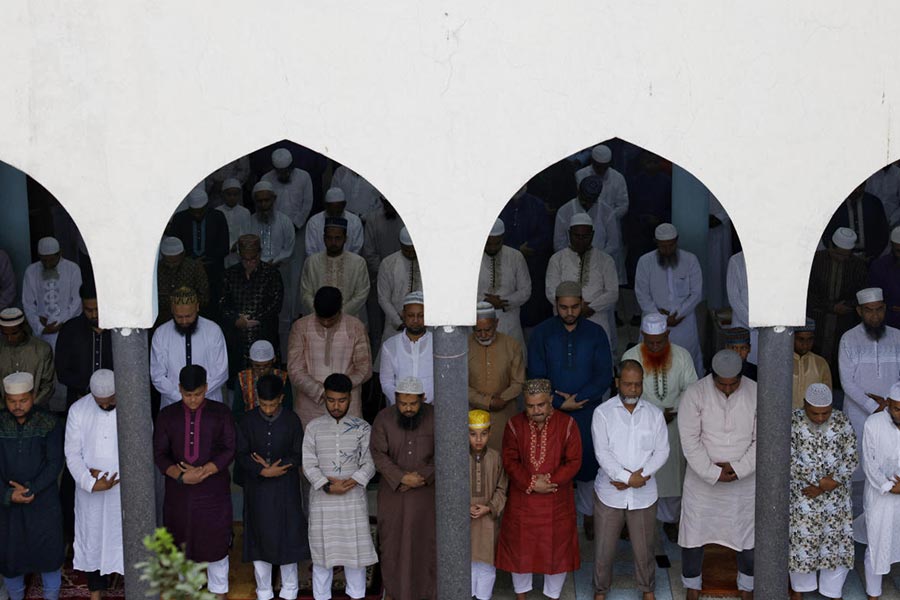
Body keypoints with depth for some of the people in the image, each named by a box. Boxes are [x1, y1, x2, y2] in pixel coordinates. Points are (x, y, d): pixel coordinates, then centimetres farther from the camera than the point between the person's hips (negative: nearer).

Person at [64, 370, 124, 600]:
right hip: (91, 492, 2)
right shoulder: (78, 410, -7)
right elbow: (72, 454, -6)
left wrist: (111, 474, -18)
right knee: (93, 538, 14)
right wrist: (91, 483, -20)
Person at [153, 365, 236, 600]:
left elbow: (230, 449, -6)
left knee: (215, 541, 6)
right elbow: (159, 454, -1)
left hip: (213, 490, -1)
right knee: (180, 542, 11)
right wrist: (181, 475, -17)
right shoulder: (167, 415, 1)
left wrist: (204, 470, -18)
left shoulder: (220, 413, -2)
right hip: (178, 490, 1)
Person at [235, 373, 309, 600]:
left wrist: (274, 466, -16)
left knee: (287, 536, 5)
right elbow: (240, 454, -5)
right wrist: (263, 471, -19)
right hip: (257, 488, 1)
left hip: (285, 488, -1)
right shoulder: (248, 421, -5)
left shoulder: (292, 420, -7)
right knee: (259, 537, 8)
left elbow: (299, 455, -4)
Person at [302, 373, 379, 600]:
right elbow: (309, 464, -3)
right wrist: (326, 486, -16)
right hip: (322, 498, 0)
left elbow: (369, 463, -3)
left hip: (353, 497, 0)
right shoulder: (314, 427, 0)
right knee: (321, 547, 8)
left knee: (356, 546, 6)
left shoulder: (362, 428, 0)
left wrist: (352, 482, -18)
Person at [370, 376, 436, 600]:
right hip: (393, 490, 1)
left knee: (426, 539, 8)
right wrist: (402, 478, -22)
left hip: (426, 491, 0)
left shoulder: (434, 418, -10)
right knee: (393, 539, 11)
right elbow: (379, 454, -12)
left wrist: (423, 476, -19)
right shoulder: (384, 418, -10)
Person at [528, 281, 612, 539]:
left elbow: (604, 376, -3)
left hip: (588, 411, 1)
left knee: (588, 461, 7)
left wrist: (577, 399, -14)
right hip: (552, 412, 0)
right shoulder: (542, 333, -1)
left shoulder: (595, 333, 1)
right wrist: (560, 403, -13)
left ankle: (589, 514, 26)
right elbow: (536, 377, -3)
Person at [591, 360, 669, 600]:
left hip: (644, 493, 2)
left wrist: (640, 476, -15)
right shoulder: (602, 413, -6)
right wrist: (627, 477, -20)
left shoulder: (654, 414, 1)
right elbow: (602, 452, -13)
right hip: (609, 492, -1)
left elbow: (662, 451, -2)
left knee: (644, 547, 13)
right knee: (604, 546, 8)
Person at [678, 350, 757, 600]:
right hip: (702, 478, -1)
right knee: (695, 532, 8)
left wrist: (738, 468, -17)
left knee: (747, 533, 13)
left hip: (744, 479, 1)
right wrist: (713, 472, -19)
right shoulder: (695, 394, -15)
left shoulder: (756, 394, -11)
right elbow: (690, 440, -15)